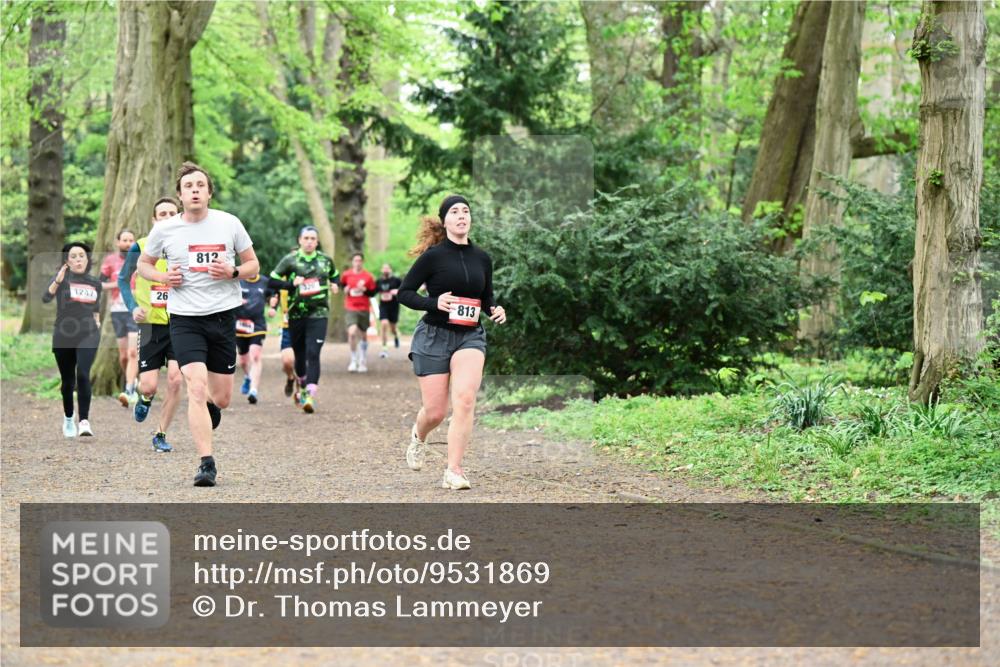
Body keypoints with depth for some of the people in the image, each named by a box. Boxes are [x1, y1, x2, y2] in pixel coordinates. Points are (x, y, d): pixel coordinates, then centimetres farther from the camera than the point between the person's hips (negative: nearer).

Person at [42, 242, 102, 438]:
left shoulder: (95, 283, 7)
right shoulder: (62, 279, -5)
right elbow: (45, 298, -23)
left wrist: (97, 322, 9)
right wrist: (57, 281, -38)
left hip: (88, 335, 1)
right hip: (63, 337, -1)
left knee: (83, 375, -19)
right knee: (67, 380, 10)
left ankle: (84, 421, -22)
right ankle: (68, 418, 34)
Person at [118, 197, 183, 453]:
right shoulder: (141, 247, -3)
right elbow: (123, 279, 8)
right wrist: (133, 307, -7)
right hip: (151, 324, -1)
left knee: (175, 380, -12)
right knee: (149, 385, -5)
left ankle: (161, 435, 5)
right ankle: (145, 398, 34)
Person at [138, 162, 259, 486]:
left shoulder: (229, 223, 1)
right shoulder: (164, 230, 0)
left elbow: (253, 265, 10)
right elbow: (143, 264, 16)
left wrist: (232, 272, -11)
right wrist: (163, 277, -5)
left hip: (223, 316, 2)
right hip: (184, 319, -2)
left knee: (221, 397, 7)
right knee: (197, 386, -19)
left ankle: (208, 409, 45)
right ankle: (206, 463, -17)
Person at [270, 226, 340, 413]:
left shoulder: (325, 260, 8)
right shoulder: (290, 260, 0)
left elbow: (334, 275, 28)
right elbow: (273, 280, -1)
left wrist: (334, 285, 7)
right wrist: (291, 284, -15)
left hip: (318, 314, 0)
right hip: (296, 314, 1)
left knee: (313, 354, -15)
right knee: (299, 355, 12)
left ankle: (310, 396, -20)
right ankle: (302, 387, 39)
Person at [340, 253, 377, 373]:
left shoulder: (368, 277, 0)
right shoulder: (346, 275, 2)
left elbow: (373, 293, 3)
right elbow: (342, 284, 21)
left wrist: (364, 290, -15)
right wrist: (345, 290, 0)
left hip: (364, 309, 1)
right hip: (350, 309, -1)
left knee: (363, 335, 10)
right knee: (352, 332, -20)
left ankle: (363, 361, 27)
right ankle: (354, 360, -7)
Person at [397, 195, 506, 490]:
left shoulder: (482, 258, 7)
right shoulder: (433, 255, -6)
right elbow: (404, 292, -3)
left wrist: (495, 310, -1)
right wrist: (435, 303, -19)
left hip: (470, 336, 3)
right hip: (434, 335, -3)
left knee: (465, 400, -20)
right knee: (435, 412, 1)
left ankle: (454, 471, -15)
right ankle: (418, 435, 39)